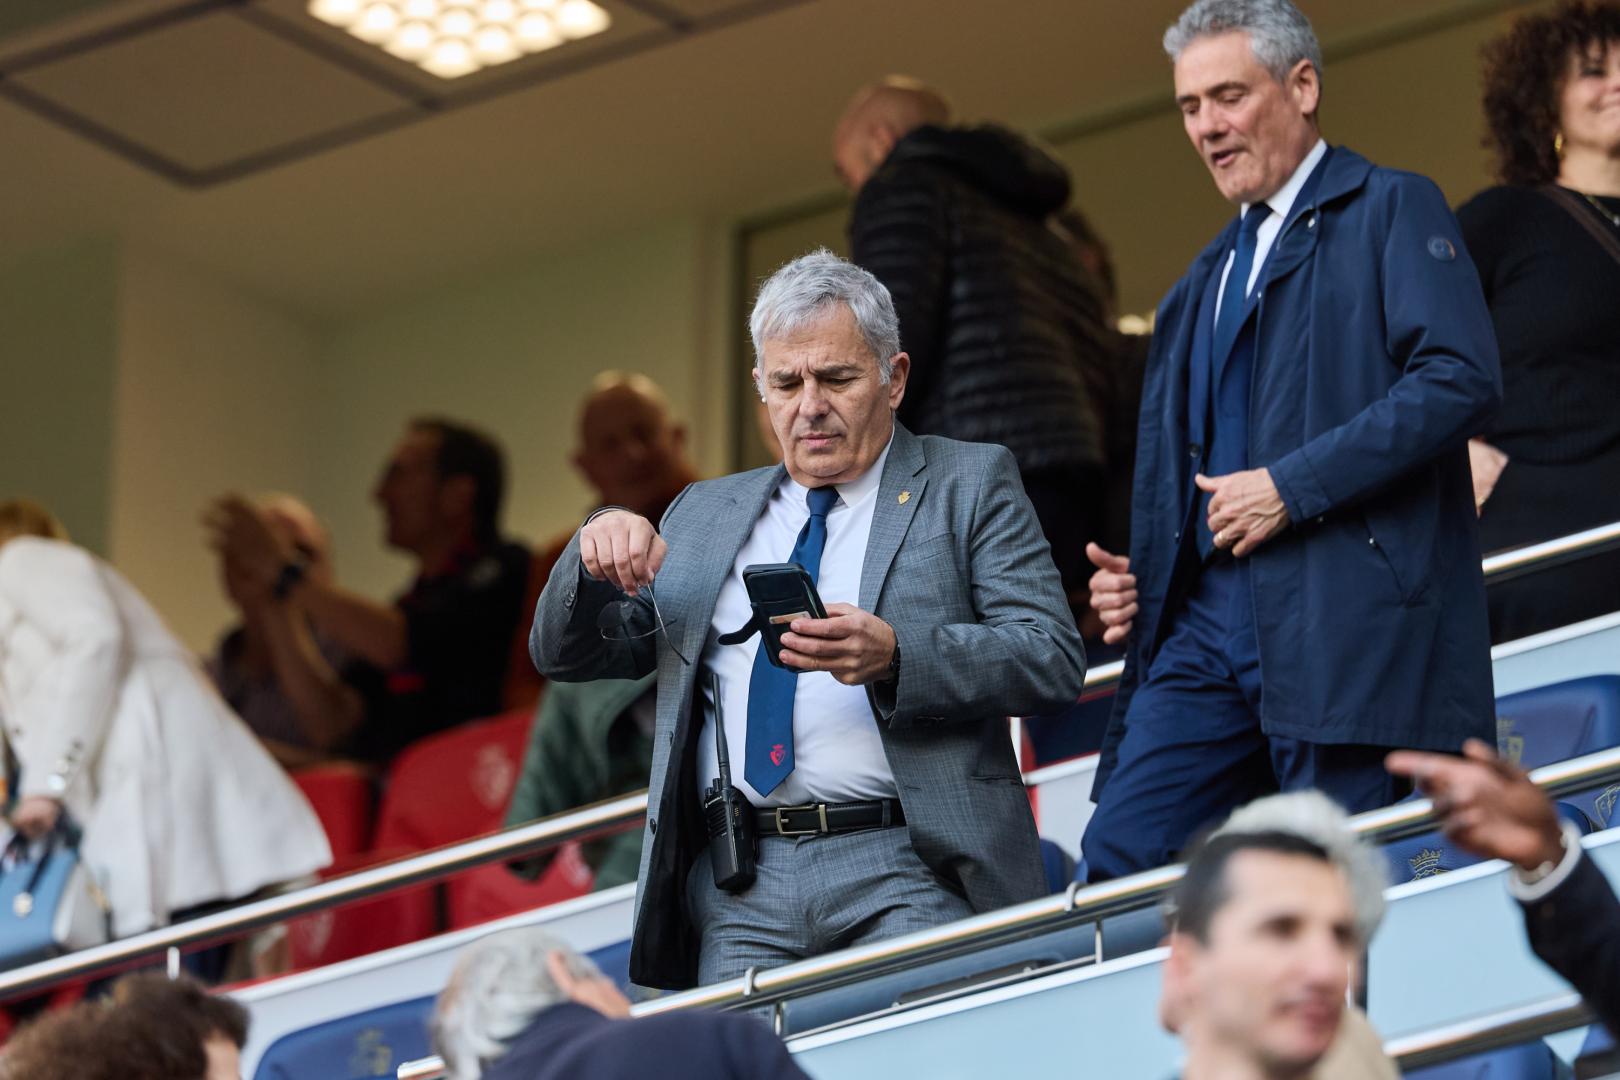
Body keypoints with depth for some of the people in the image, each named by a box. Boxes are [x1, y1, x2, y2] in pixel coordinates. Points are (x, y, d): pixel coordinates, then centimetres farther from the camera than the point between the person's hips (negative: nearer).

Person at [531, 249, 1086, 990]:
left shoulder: (969, 485, 11)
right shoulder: (706, 514, 23)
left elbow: (1054, 660, -1)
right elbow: (565, 655, 22)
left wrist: (894, 657, -17)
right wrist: (599, 554, 0)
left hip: (905, 877, -3)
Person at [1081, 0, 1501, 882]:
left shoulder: (1390, 210, 2)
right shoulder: (1205, 280, 26)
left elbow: (1461, 379, -13)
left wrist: (1293, 486, -15)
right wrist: (1135, 582, 11)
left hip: (1345, 612, -7)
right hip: (1206, 625, 7)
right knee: (1115, 864, -5)